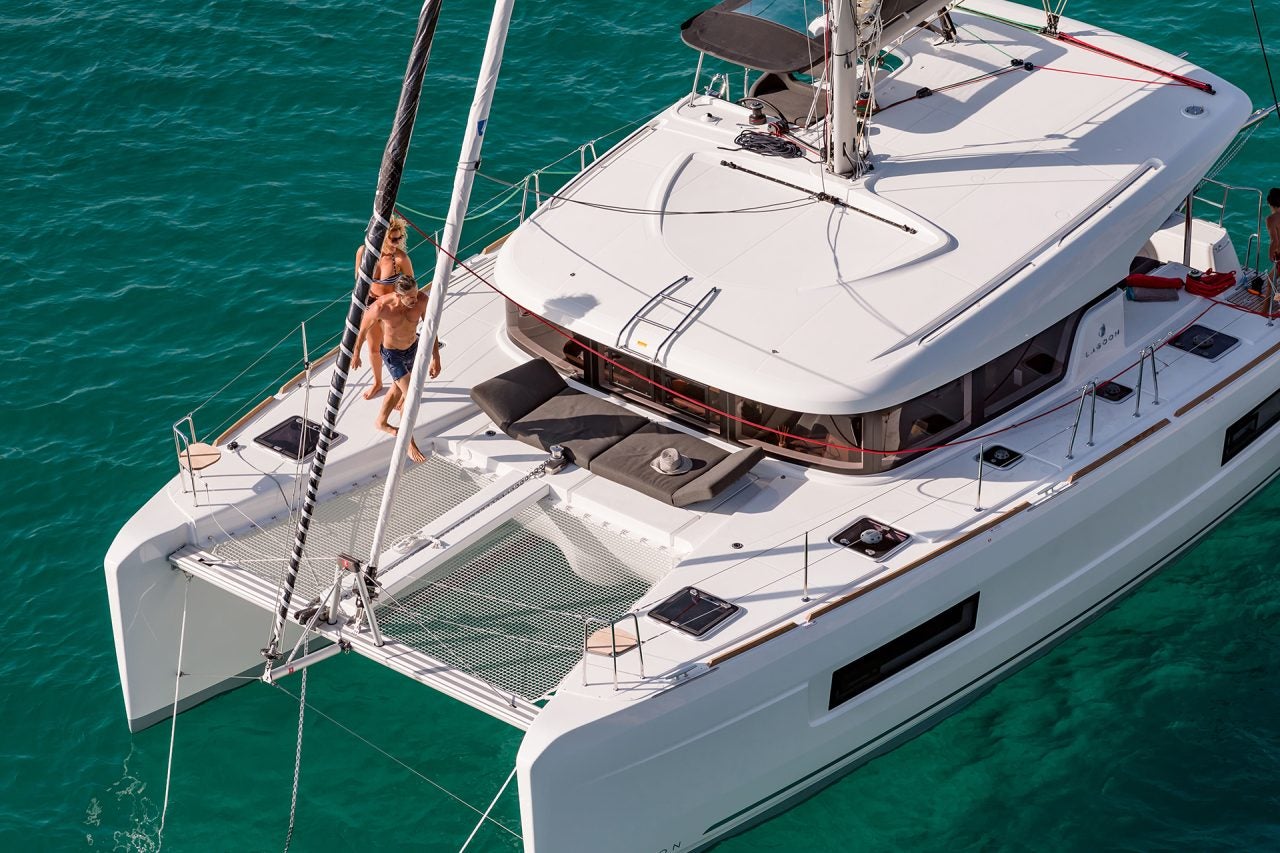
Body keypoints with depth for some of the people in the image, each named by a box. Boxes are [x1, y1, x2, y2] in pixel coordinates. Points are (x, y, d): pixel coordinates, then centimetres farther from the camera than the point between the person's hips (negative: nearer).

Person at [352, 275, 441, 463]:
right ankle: (409, 442, 14)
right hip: (392, 354, -5)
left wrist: (436, 358, -14)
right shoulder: (382, 307, -35)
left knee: (397, 389, 28)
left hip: (413, 348, 5)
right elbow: (363, 329, -16)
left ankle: (381, 422, 54)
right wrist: (356, 354, -2)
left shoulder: (421, 299, -27)